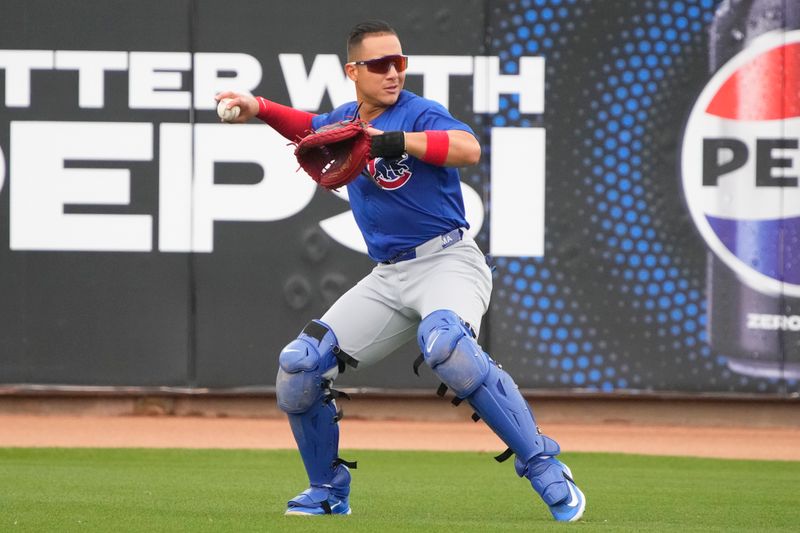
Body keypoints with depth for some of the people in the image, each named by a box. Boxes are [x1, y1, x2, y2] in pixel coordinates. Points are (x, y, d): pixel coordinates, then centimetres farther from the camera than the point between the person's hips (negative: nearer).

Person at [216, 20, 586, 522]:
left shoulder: (421, 114, -9)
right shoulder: (345, 122, 12)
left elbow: (469, 148, -30)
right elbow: (309, 127, 36)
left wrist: (393, 141, -34)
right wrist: (258, 107, 19)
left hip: (449, 262, -7)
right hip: (388, 277, 7)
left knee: (445, 343, -38)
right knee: (298, 368, 0)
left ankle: (545, 468, -32)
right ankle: (329, 490, 20)